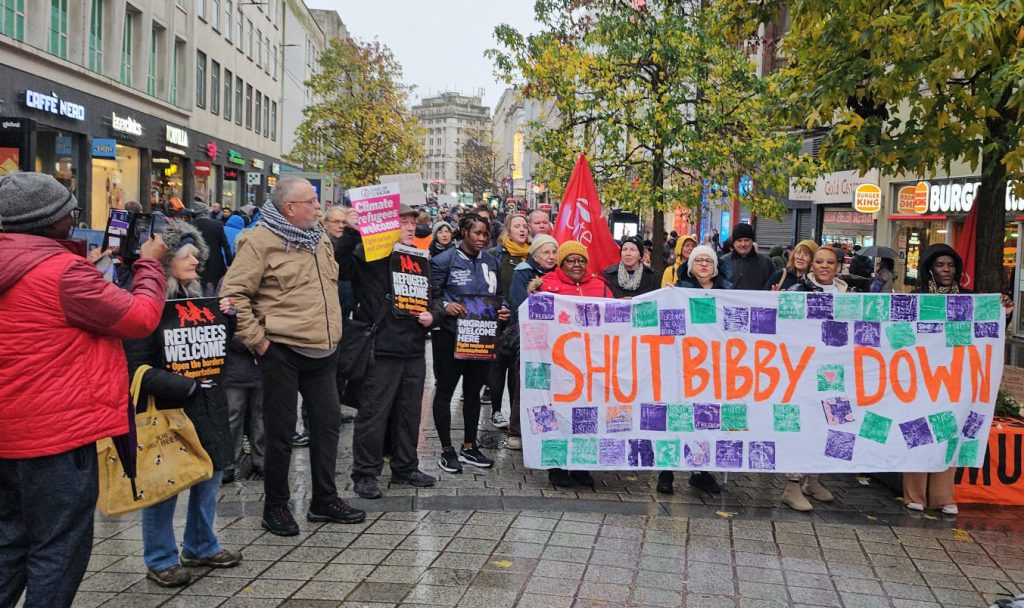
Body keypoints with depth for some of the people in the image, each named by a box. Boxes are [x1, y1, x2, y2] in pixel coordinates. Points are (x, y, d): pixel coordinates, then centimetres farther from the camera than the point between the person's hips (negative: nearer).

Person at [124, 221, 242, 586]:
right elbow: (138, 367, -16)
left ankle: (200, 547, 33)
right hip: (168, 408, -7)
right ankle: (160, 560, 22)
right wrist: (182, 385, -23)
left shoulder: (199, 298, 11)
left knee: (210, 474, 15)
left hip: (206, 404, 7)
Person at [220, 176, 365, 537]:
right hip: (282, 352, -7)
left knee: (328, 422, 12)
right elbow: (233, 293, -14)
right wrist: (257, 340, -14)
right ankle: (275, 506, 20)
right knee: (281, 431, 4)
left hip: (323, 352, 7)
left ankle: (324, 500, 25)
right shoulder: (261, 242, -11)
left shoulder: (319, 238, 12)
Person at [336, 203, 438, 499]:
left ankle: (405, 468, 29)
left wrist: (431, 315, 4)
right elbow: (337, 264, -24)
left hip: (414, 348, 7)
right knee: (374, 413, -1)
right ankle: (365, 474, 12)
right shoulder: (368, 255, -5)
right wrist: (352, 232, -32)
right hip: (382, 348, -7)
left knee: (410, 412, 15)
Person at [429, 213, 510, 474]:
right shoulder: (444, 261, -8)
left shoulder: (491, 262, 9)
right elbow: (431, 296, -9)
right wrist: (445, 307, -28)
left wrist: (503, 310, -4)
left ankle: (469, 447, 26)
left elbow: (498, 295, 15)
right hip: (450, 335, -5)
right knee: (445, 390, 4)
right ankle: (446, 450, 15)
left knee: (473, 391, 13)